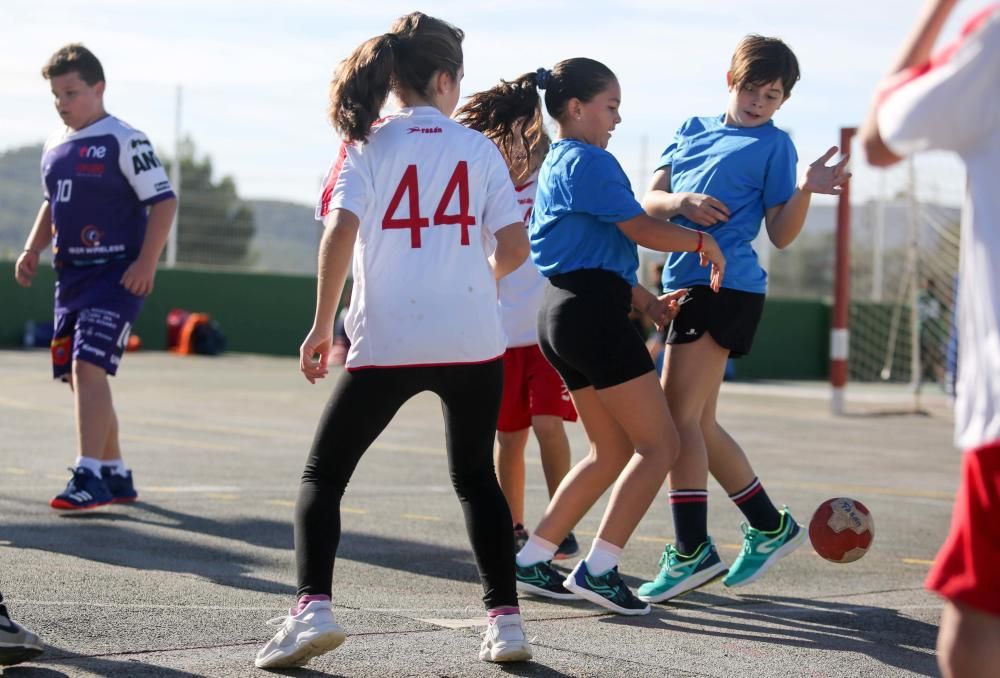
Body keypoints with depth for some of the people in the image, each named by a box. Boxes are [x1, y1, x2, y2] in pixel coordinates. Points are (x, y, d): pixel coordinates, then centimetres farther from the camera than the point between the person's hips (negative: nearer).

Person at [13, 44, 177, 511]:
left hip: (116, 274, -8)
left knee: (89, 366, -20)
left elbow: (163, 201, -12)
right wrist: (33, 250, 13)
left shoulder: (124, 141, -9)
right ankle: (116, 475, 23)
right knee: (76, 375, 11)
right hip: (71, 274, 8)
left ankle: (89, 477, -21)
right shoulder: (54, 145, 14)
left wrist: (146, 262, -20)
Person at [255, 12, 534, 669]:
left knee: (323, 475, 9)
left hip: (387, 343, -2)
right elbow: (514, 248, 2)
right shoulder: (478, 148, 5)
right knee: (476, 477, 19)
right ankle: (505, 620, 13)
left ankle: (313, 607, -10)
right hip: (474, 342, 2)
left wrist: (322, 326, -5)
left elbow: (340, 233, -12)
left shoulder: (368, 146, 0)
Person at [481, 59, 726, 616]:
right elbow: (642, 230, -14)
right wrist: (703, 241, 2)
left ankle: (533, 560, 15)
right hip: (593, 314, -10)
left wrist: (647, 302, 19)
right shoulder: (589, 161, -10)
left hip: (564, 313, 10)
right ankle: (598, 570, -9)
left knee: (612, 453, 16)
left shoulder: (556, 164, 21)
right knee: (659, 445, -5)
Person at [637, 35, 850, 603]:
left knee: (679, 416, -12)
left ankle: (692, 551, -9)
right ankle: (770, 525, 23)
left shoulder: (774, 145, 2)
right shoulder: (694, 129, 18)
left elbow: (781, 235, -3)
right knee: (699, 424, 11)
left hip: (726, 285, -7)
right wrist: (681, 202, -9)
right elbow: (650, 200, 11)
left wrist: (806, 190, -19)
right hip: (687, 283, 7)